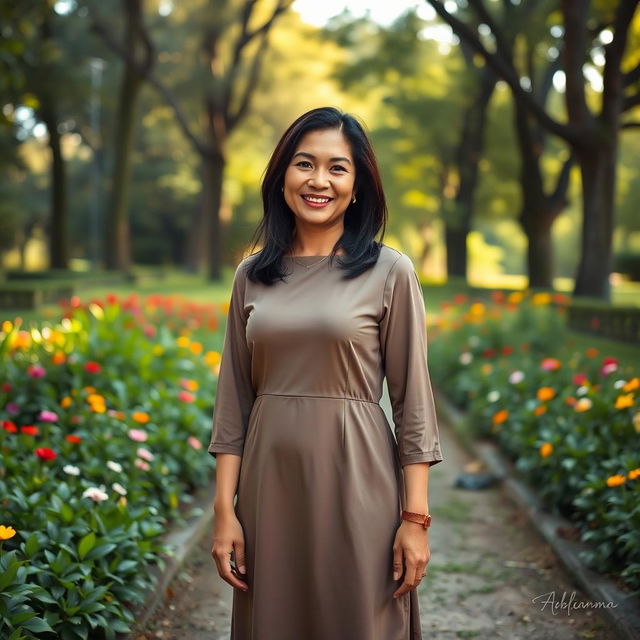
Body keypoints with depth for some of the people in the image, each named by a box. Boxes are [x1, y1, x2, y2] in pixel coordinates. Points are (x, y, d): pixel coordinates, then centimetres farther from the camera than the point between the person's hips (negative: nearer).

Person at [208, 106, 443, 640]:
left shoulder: (390, 272, -4)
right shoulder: (251, 276, 6)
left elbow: (413, 399, -5)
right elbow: (233, 398, 6)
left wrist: (416, 519, -8)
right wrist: (224, 509, 1)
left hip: (354, 479, -3)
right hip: (271, 479, 3)